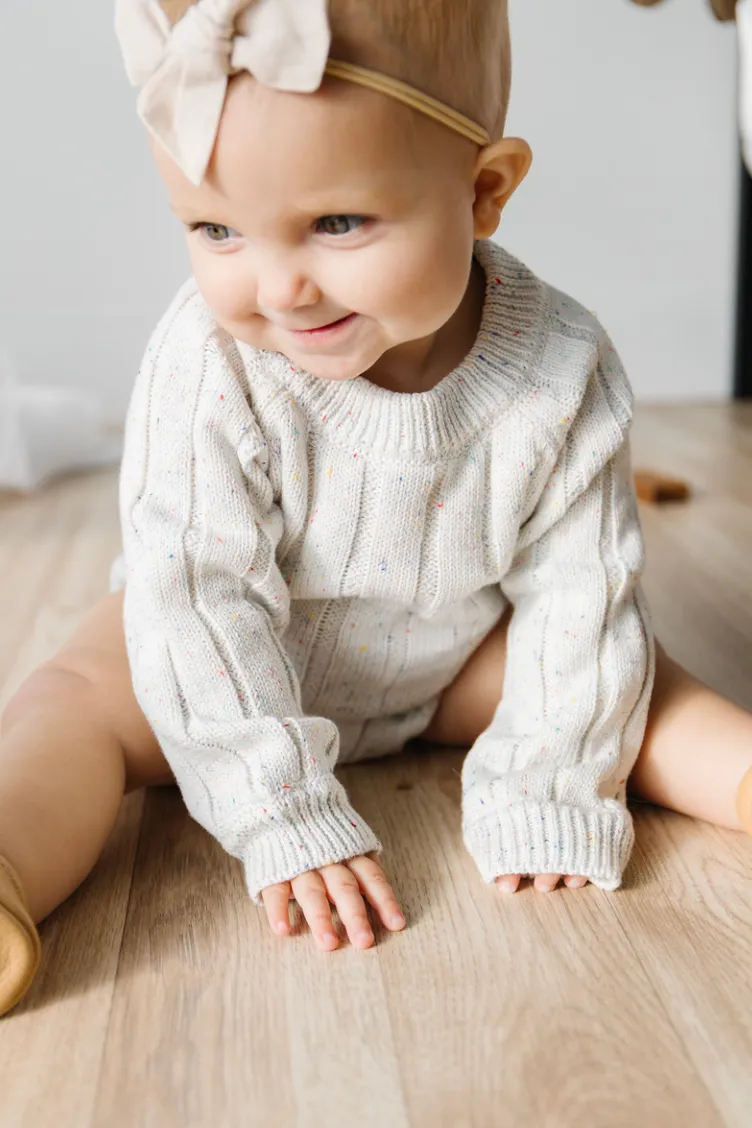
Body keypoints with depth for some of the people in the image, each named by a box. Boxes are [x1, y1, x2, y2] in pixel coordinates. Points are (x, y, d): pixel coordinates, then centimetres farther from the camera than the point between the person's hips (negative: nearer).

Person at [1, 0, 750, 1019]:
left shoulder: (561, 370, -24)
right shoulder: (207, 370, -30)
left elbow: (581, 586, -17)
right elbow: (198, 592, -28)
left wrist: (548, 794, -20)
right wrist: (287, 817, -31)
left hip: (459, 657, 3)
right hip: (237, 661, -2)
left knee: (621, 670, -12)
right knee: (83, 696, -24)